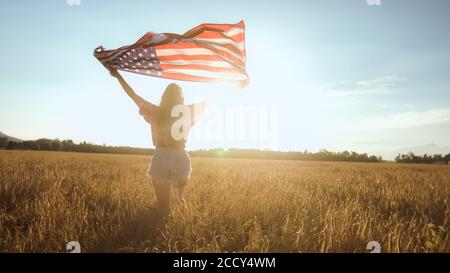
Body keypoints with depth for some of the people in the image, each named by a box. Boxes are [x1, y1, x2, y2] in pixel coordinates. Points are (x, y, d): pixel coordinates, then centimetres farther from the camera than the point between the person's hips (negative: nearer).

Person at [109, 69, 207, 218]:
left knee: (164, 206, 10)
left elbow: (133, 95, 6)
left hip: (161, 159, -1)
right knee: (181, 193, 30)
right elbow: (205, 103, 21)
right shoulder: (188, 111, 2)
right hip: (181, 159, 1)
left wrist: (118, 76, 17)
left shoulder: (157, 111, -2)